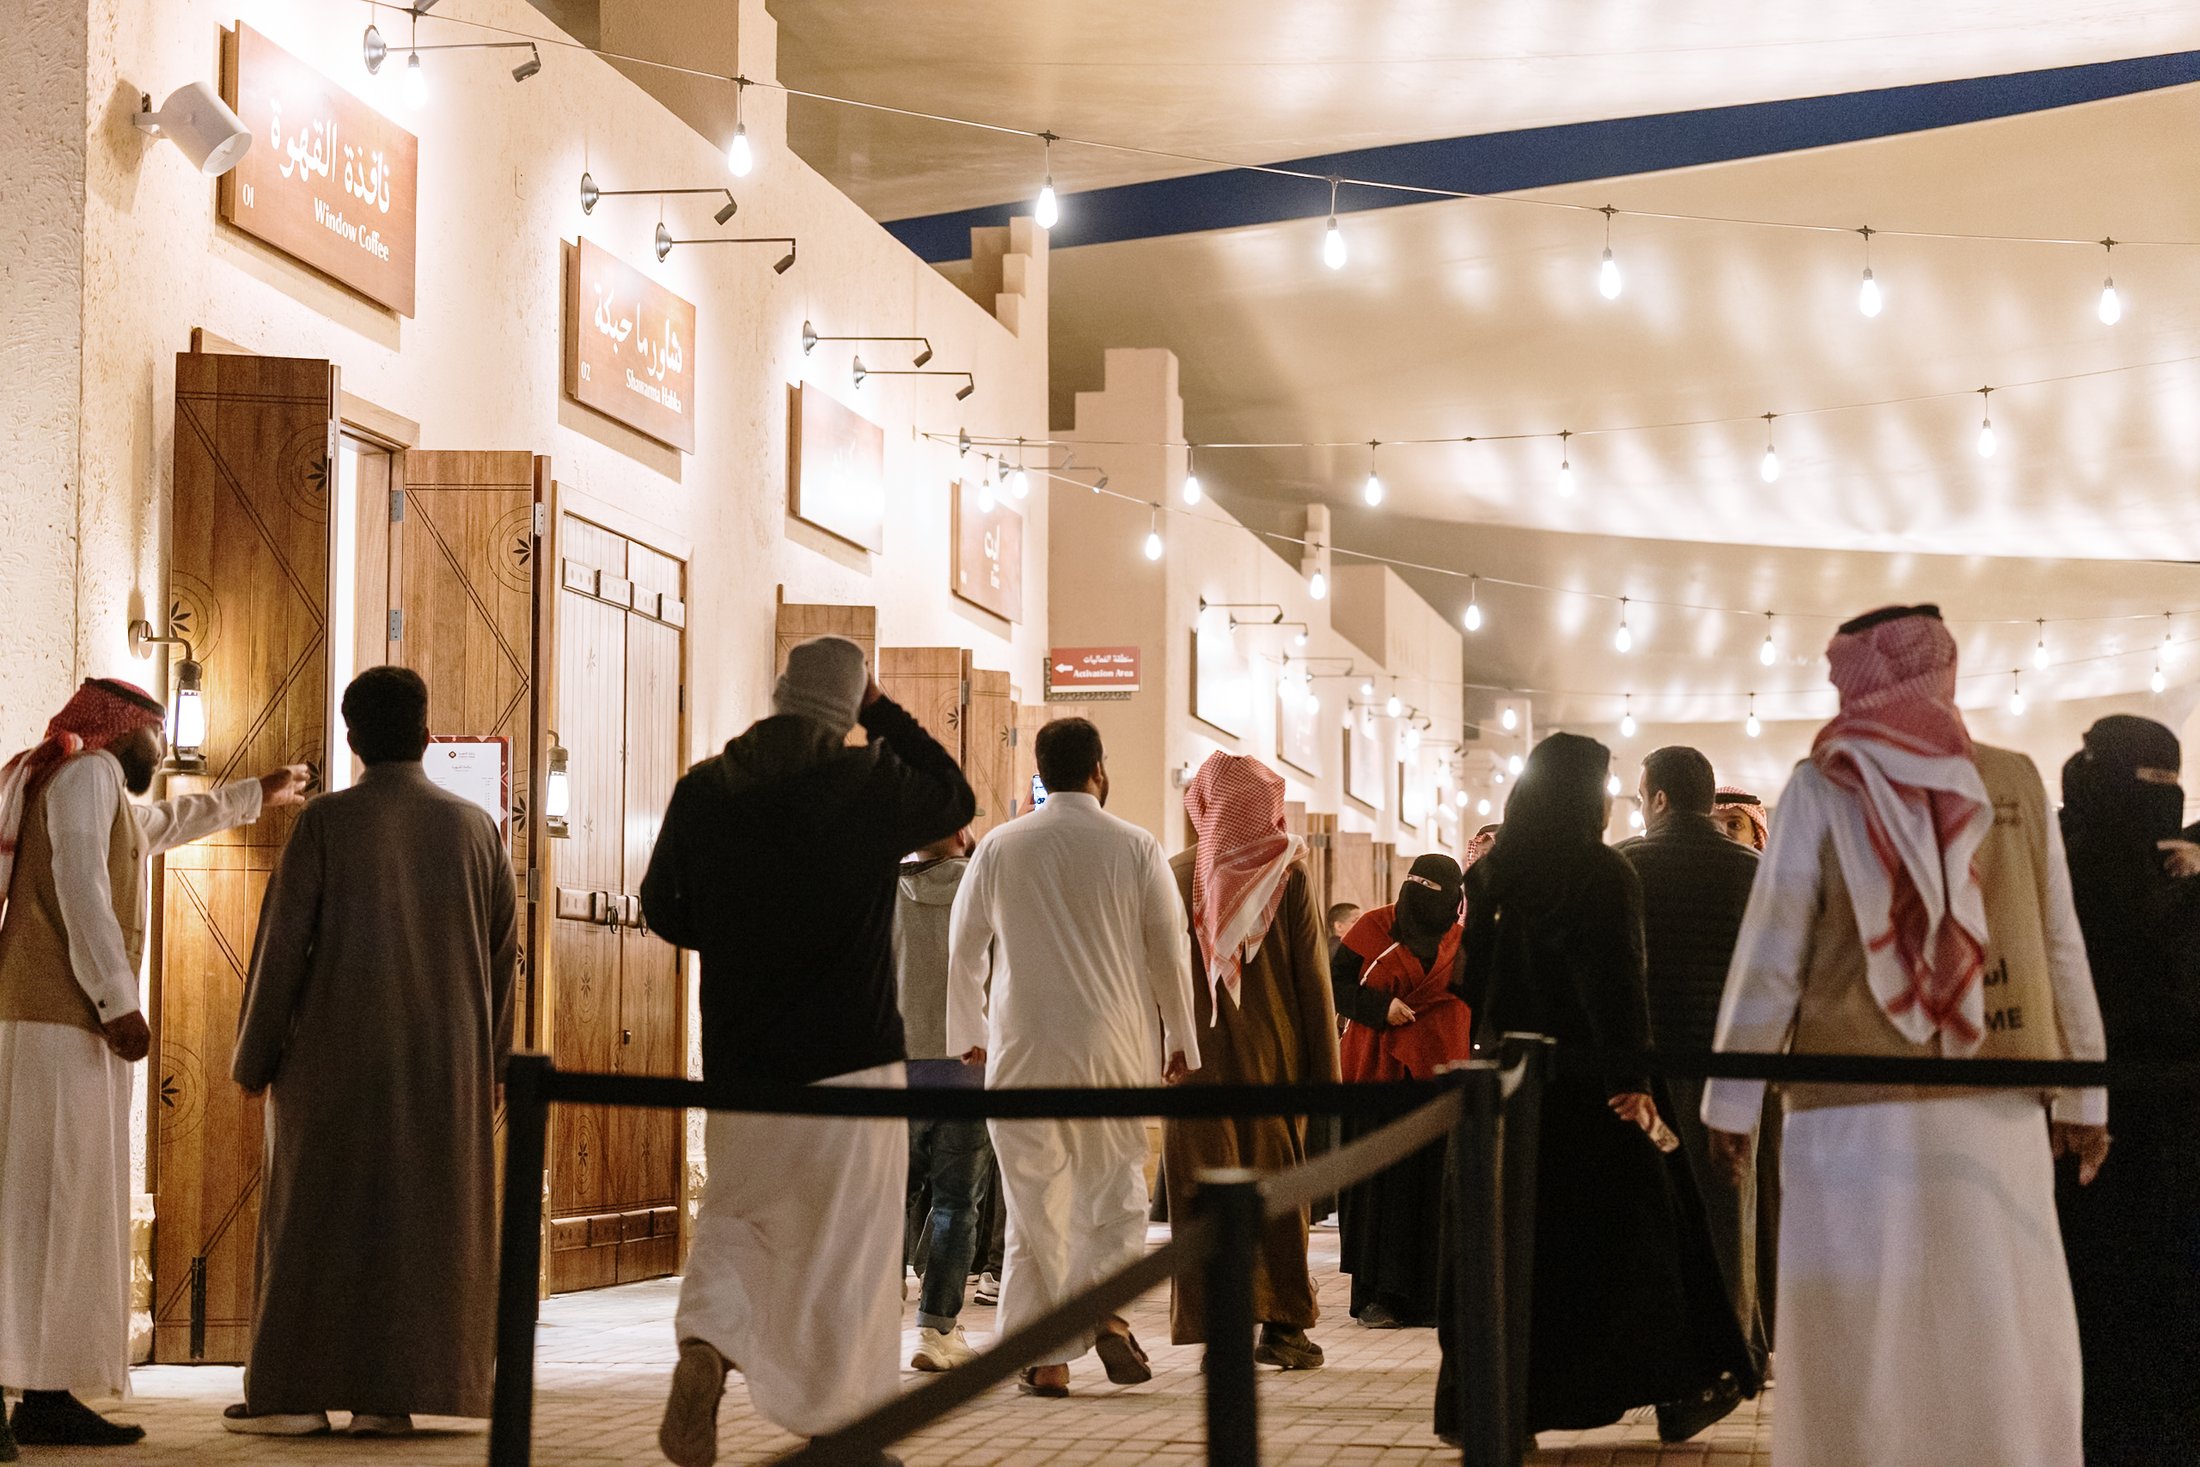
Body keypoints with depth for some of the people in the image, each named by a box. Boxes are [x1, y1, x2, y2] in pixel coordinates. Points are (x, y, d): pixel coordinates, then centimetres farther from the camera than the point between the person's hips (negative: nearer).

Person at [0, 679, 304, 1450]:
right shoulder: (88, 773, -3)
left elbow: (164, 822, 48)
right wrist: (118, 1001, -21)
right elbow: (79, 886, -16)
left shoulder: (106, 796, 27)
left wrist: (256, 796, 60)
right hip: (65, 1017, -10)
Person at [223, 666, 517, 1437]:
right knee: (422, 1216, 7)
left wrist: (254, 1056, 2)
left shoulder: (325, 821, -8)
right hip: (445, 1061, 3)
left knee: (315, 1211, 4)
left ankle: (295, 1392, 3)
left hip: (335, 1055, -3)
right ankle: (390, 1394, 4)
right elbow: (503, 953, 6)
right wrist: (488, 1065, 15)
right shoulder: (475, 827, 2)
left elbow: (282, 942, -7)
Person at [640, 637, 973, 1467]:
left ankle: (704, 1343, -8)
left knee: (735, 1219, 18)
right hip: (852, 1057, -3)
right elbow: (955, 799, 12)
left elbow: (665, 910, 9)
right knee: (848, 1244, 7)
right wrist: (882, 713, 14)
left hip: (739, 1057, 3)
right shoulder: (869, 785, -8)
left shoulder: (703, 791, -1)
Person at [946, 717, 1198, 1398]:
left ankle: (1046, 1359, 5)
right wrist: (1180, 1040, 13)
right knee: (1115, 1187, 14)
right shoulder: (1135, 848, -2)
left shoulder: (999, 848, 1)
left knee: (1035, 1200, 5)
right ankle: (1106, 1307, -8)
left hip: (1022, 1049, 1)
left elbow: (964, 952, 8)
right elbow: (1169, 952, 1)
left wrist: (970, 1034, 21)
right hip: (1115, 1048, 0)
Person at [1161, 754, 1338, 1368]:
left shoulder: (1174, 874, -2)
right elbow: (1312, 978, -3)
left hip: (1196, 1058, 0)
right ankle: (1282, 1325, 9)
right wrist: (1323, 1066, 1)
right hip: (1274, 1058, 0)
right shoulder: (1290, 874, -4)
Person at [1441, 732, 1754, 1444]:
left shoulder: (1490, 876, 4)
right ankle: (1678, 1391, 12)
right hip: (1589, 1083, -5)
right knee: (1639, 1226, 7)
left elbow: (1473, 981, 9)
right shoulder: (1604, 873, -12)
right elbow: (1617, 984, -18)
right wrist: (1632, 1082, -19)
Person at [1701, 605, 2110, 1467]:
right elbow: (2062, 951, 4)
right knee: (2006, 1339, 9)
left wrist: (1732, 1101, 3)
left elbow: (1770, 957, -4)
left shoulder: (1823, 789, -4)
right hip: (1994, 1111, 2)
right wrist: (2083, 1094, 11)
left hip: (1856, 1109, -2)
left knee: (1859, 1340, 3)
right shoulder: (2016, 784, 3)